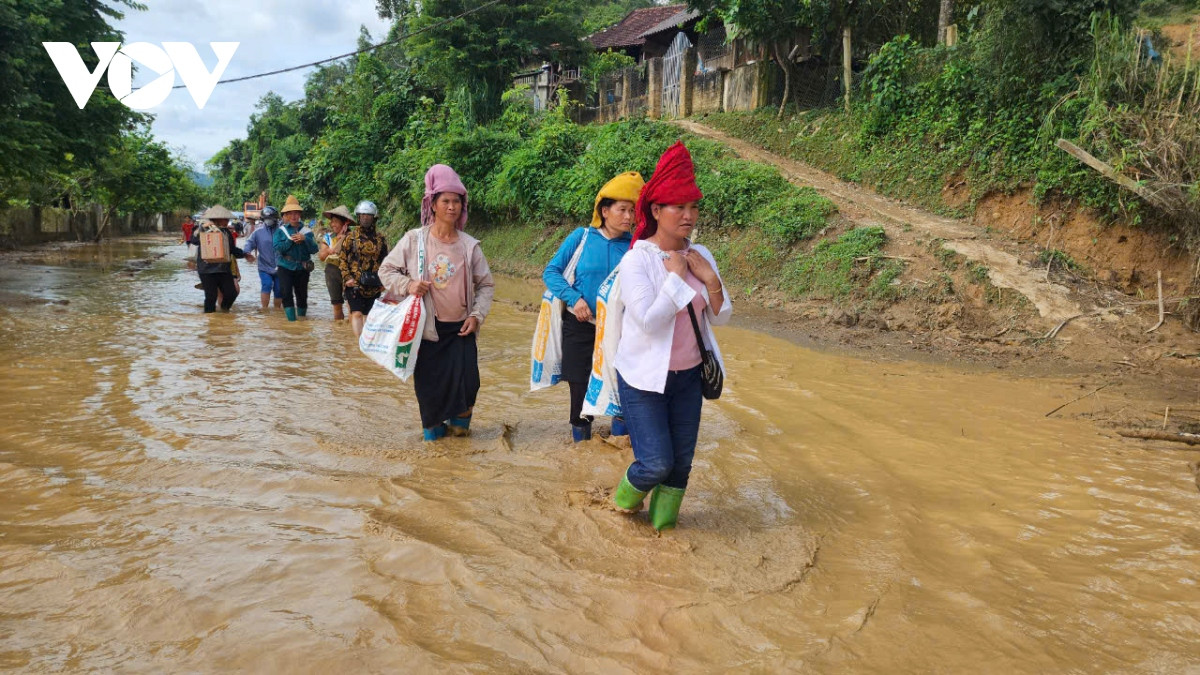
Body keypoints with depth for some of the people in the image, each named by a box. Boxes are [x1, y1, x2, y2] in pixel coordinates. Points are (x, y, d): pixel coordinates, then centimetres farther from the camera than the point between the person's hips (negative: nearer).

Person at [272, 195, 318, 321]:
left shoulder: (306, 231, 7)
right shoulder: (280, 231, 5)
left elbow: (314, 249, -5)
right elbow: (277, 247, -10)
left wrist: (304, 239, -18)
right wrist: (290, 241, -17)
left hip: (302, 268, 2)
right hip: (285, 267, -2)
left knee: (302, 295, 9)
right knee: (286, 293, -13)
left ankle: (302, 319, 24)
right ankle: (291, 319, -10)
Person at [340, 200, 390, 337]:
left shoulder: (380, 239, 7)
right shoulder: (351, 237, 2)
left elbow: (384, 261, 12)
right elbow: (343, 259, 2)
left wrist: (383, 280, 5)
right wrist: (347, 278, -9)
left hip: (374, 285, 2)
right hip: (355, 284, -2)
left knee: (368, 314, 12)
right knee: (357, 313, -11)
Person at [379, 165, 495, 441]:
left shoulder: (469, 245, 0)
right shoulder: (414, 239, -4)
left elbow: (486, 284, 7)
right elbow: (386, 270, 4)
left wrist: (477, 315, -5)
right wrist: (407, 285, -15)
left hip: (460, 328, 1)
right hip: (426, 327, -1)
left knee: (466, 381, -7)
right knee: (429, 382, 6)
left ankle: (460, 420, 22)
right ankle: (433, 426, 31)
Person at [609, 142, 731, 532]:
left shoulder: (701, 256, 1)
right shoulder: (636, 260, -16)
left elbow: (720, 317, 4)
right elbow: (649, 321, -26)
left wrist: (710, 279, -12)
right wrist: (675, 276, -20)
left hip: (688, 376, 5)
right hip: (644, 378, -5)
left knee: (682, 461, 10)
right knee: (657, 463, -7)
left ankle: (663, 522, 34)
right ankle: (625, 496, 26)